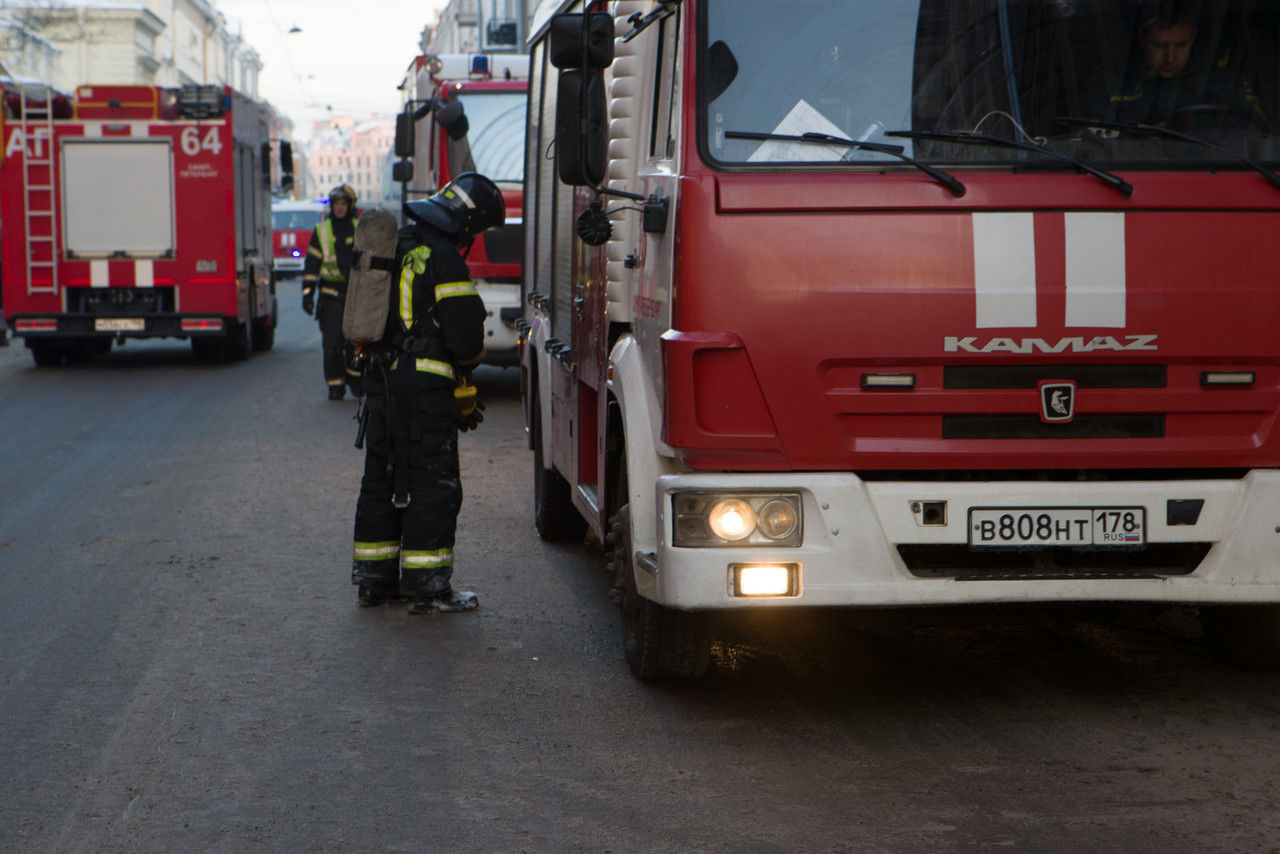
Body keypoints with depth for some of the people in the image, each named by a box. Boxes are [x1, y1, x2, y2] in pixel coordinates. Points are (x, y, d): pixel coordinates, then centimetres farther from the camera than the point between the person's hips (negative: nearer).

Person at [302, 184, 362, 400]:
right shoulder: (321, 231, 5)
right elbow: (311, 264, 5)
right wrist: (307, 293, -1)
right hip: (331, 295, -1)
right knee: (332, 343, -4)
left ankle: (355, 379, 17)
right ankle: (335, 385, 3)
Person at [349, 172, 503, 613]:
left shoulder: (396, 248, 14)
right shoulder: (441, 258, -15)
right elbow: (464, 334, -18)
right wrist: (469, 359, 7)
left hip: (381, 379, 9)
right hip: (424, 389, -9)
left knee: (383, 477, 16)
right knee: (432, 483, -3)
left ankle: (375, 577, 22)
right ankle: (428, 585, -2)